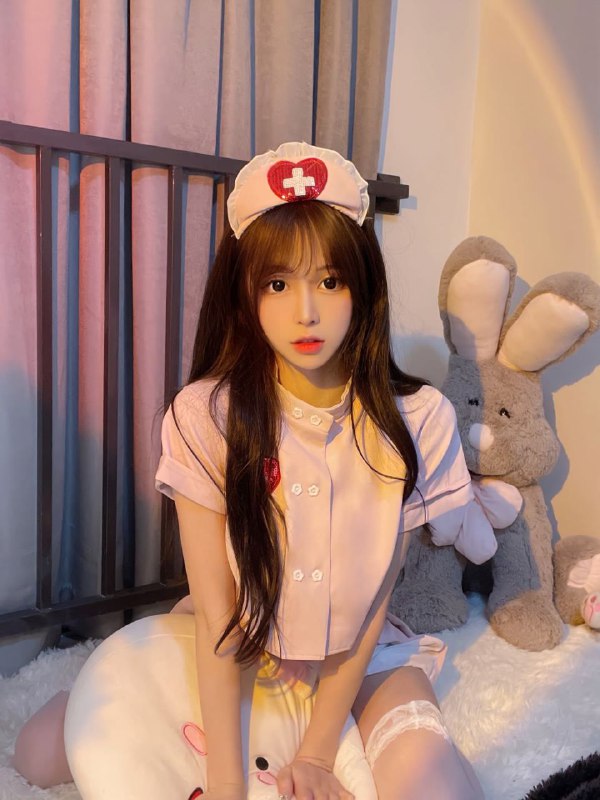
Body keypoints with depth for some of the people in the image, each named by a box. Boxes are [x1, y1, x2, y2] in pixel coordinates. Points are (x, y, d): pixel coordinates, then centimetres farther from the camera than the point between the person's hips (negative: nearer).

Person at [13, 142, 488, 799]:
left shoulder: (416, 421, -18)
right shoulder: (206, 417, -20)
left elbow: (372, 603, -11)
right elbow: (216, 612, -17)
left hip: (360, 651, 0)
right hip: (239, 649, 1)